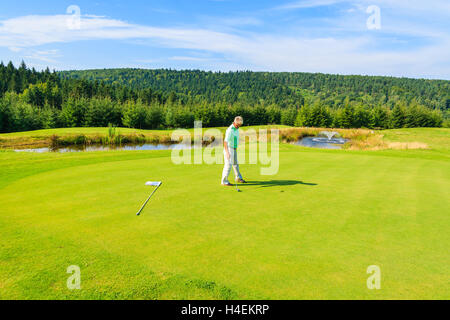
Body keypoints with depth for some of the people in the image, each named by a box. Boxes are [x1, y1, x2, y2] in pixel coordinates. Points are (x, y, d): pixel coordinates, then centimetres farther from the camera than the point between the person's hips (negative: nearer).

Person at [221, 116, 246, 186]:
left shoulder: (236, 128, 5)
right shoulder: (230, 130, -25)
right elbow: (225, 141, -31)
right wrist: (227, 153, -39)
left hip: (234, 149, 9)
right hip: (228, 149, -9)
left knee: (235, 163, 19)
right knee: (228, 164, -10)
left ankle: (238, 178, 35)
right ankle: (224, 181, -4)